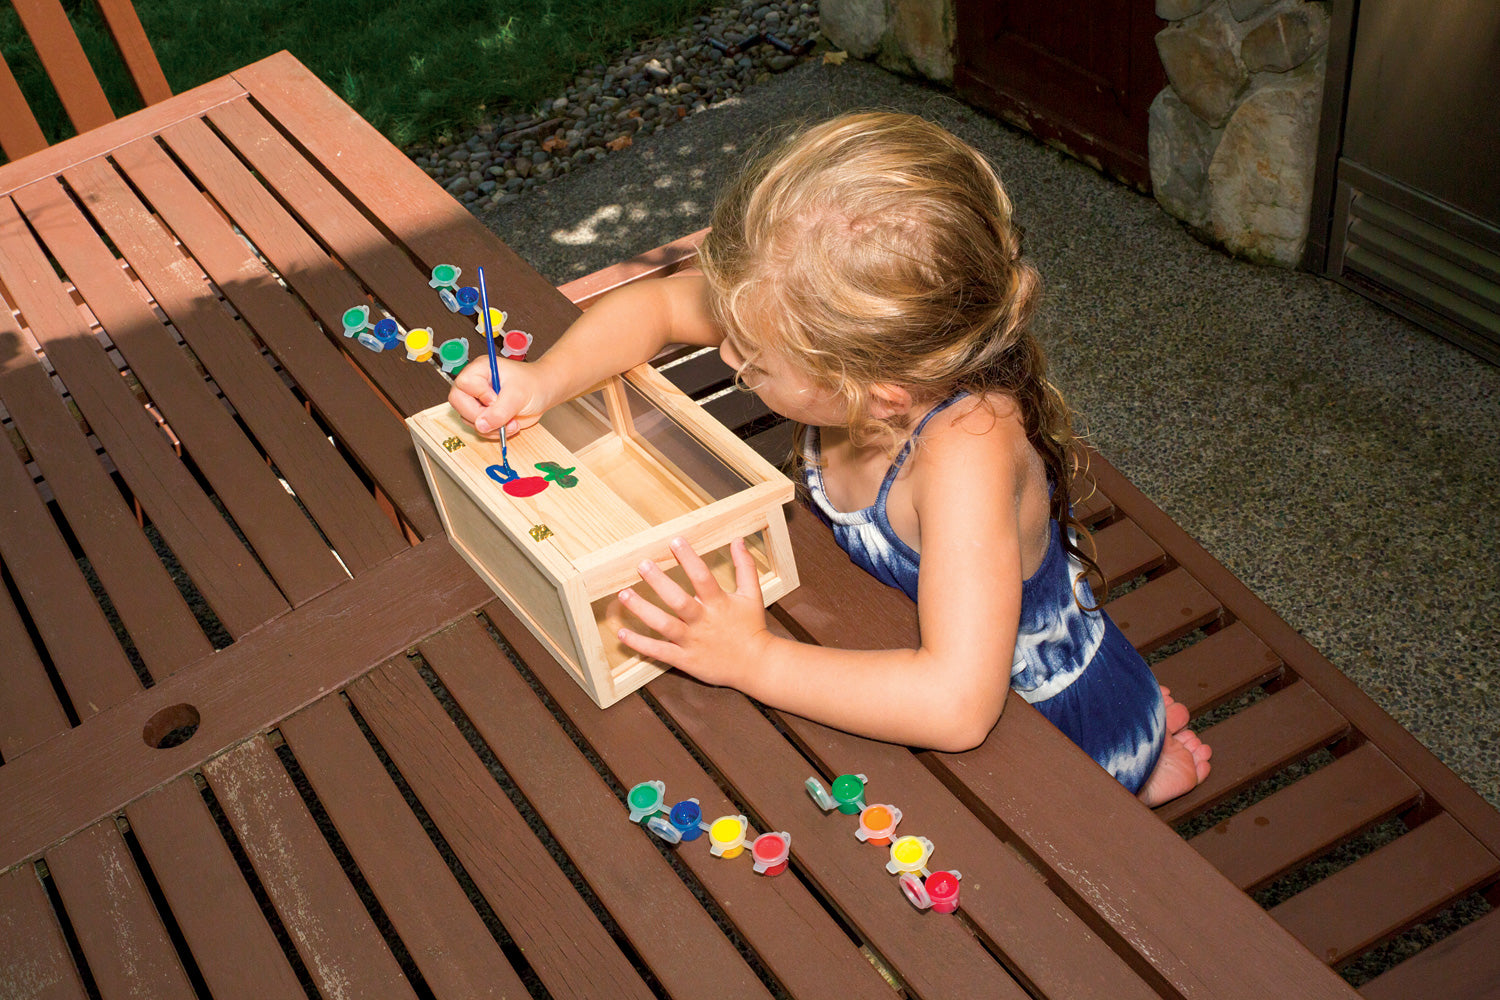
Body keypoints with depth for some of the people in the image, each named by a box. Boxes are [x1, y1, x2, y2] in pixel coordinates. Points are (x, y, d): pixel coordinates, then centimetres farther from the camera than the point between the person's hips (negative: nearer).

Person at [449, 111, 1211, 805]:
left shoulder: (966, 443, -43)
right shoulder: (836, 320, -23)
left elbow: (957, 704, -50)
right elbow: (654, 306, -8)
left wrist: (750, 659, -42)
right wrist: (544, 382, -24)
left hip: (1053, 724, -6)